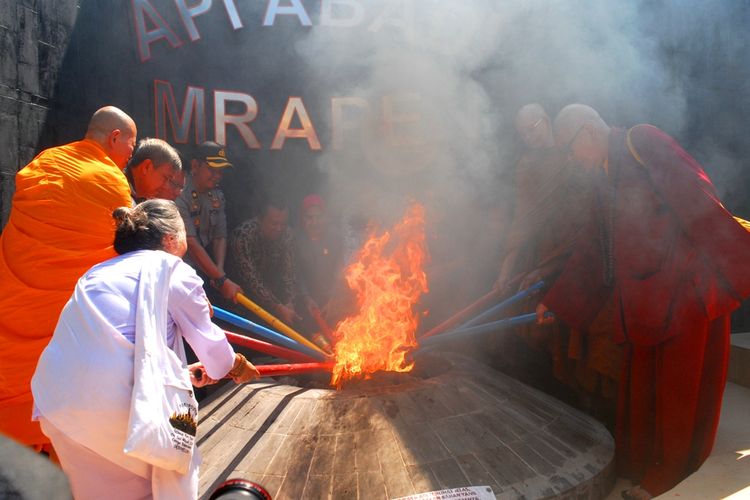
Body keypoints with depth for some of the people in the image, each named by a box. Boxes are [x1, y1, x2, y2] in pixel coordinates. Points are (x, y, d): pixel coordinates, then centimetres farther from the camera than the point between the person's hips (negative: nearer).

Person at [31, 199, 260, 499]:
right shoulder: (175, 270, 3)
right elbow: (209, 342, 9)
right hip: (115, 395, -7)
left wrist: (183, 373, 41)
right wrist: (236, 367, 32)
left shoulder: (99, 272, 23)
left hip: (56, 403, 7)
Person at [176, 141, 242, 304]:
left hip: (204, 271, 7)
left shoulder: (217, 196, 7)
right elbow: (191, 243, -23)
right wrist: (222, 280, -25)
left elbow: (220, 237, 3)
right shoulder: (180, 195, -19)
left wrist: (219, 271, -15)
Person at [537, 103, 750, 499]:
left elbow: (697, 201, -18)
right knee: (641, 386, 14)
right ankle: (642, 468, 31)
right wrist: (554, 302, 21)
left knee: (677, 388, 6)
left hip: (683, 294, -8)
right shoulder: (606, 179, 16)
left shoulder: (642, 143, -9)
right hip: (643, 301, 8)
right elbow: (590, 251, 19)